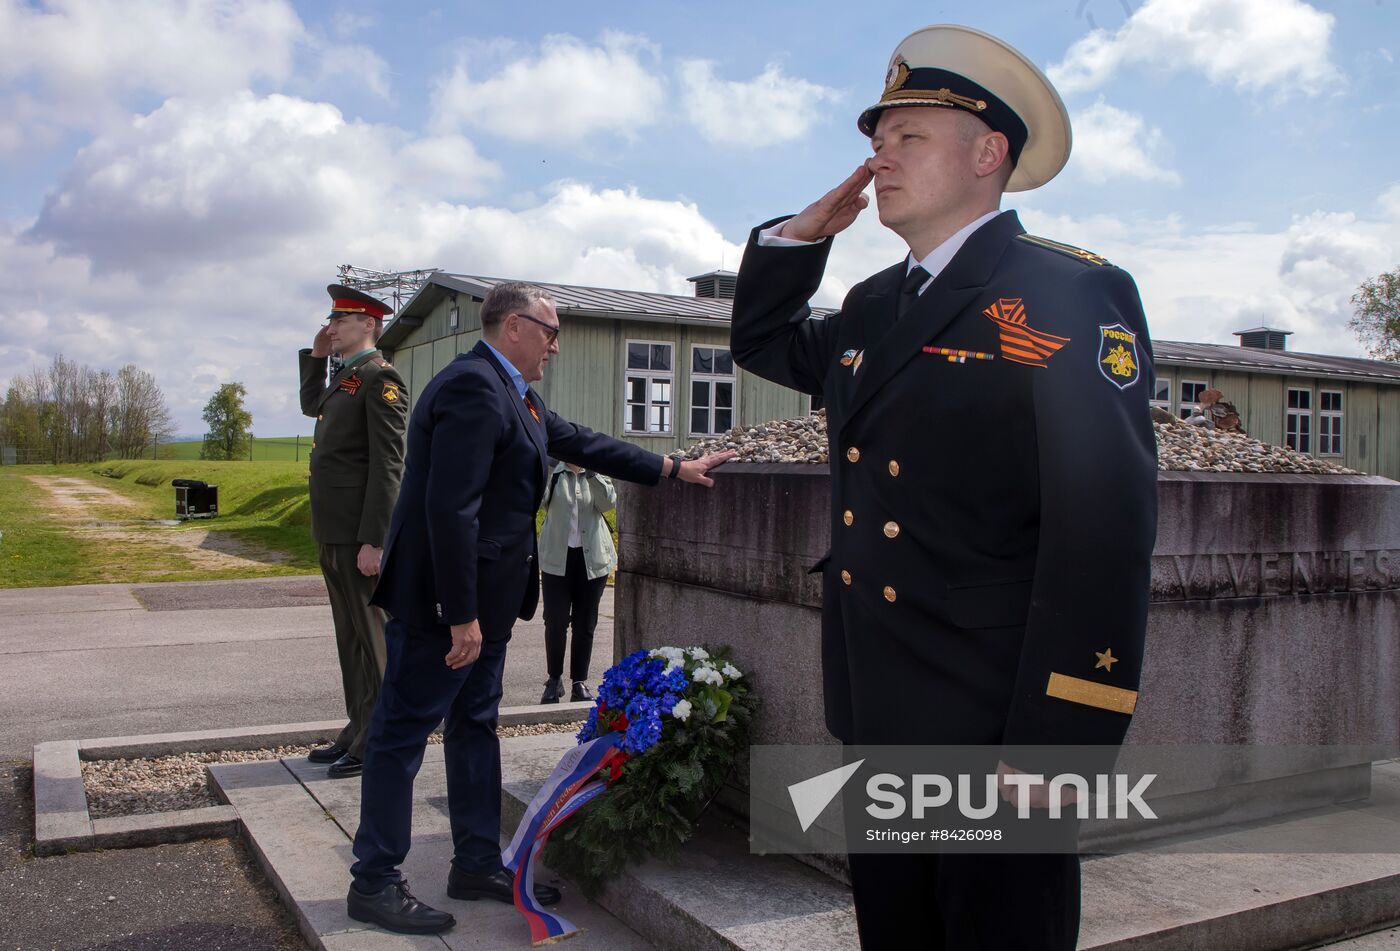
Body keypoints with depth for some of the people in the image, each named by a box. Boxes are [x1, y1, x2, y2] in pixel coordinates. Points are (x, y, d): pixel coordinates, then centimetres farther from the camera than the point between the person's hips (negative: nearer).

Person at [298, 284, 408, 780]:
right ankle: (358, 729, 25)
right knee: (350, 636, 15)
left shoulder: (380, 378, -12)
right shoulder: (344, 378, 16)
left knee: (370, 637, -1)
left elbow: (388, 465, -18)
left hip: (358, 534, -9)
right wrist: (315, 356, 23)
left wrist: (373, 541, -22)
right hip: (333, 533, 9)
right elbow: (311, 405, 40)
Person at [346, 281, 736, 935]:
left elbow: (579, 442, 19)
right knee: (403, 731, 2)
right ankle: (374, 882, 15)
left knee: (475, 726, 17)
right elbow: (450, 510, -26)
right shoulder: (473, 387, -20)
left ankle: (478, 864, 29)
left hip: (484, 597, 11)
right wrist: (462, 616, -24)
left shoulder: (511, 392, 12)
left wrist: (677, 469, 20)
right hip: (442, 600, -11)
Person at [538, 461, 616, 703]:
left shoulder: (598, 472, 5)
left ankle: (580, 682, 17)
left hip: (592, 557, 2)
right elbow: (540, 498, -15)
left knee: (585, 623, 7)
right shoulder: (552, 470, 0)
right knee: (556, 621, 1)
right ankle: (554, 680, 17)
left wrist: (591, 472, -19)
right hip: (557, 557, -2)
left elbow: (609, 503, -9)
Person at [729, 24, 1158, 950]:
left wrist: (1053, 744, -21)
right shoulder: (873, 307, 12)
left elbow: (1103, 531, -18)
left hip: (997, 728, -7)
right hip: (880, 723, 7)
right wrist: (803, 231, 12)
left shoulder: (1070, 296, -11)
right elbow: (763, 342, 30)